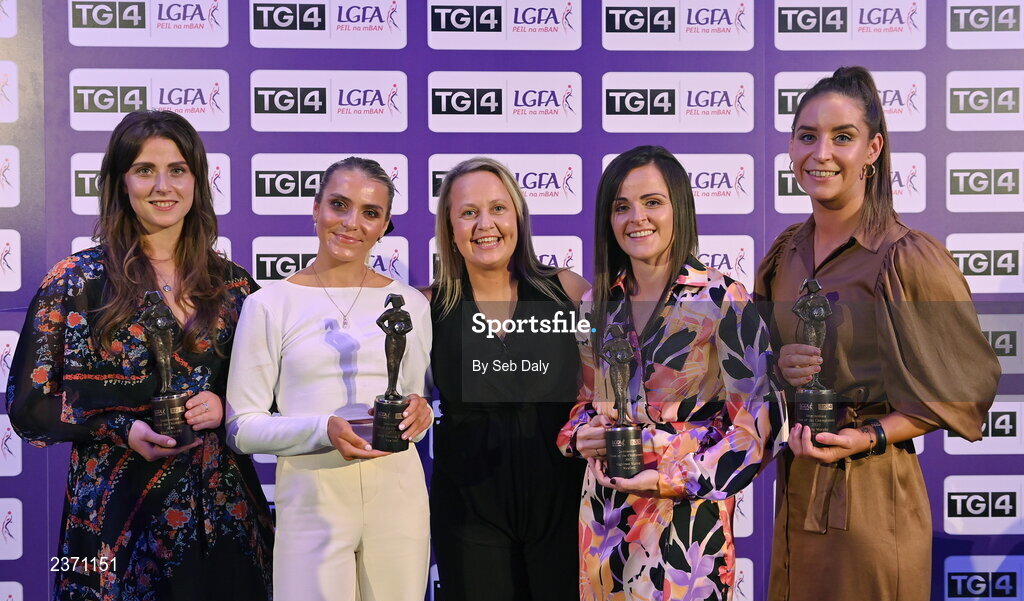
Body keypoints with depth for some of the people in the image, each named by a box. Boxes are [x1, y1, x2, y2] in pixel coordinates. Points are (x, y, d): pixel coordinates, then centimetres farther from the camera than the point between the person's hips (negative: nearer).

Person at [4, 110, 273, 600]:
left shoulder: (232, 285, 5)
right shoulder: (76, 281, -2)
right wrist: (122, 430, -15)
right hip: (119, 518, -2)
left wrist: (224, 407, -8)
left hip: (223, 512, 3)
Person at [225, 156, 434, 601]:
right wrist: (323, 430, -19)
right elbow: (243, 427, -3)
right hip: (312, 497, -2)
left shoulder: (410, 304, 8)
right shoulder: (269, 305, -1)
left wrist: (418, 415, -6)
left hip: (397, 493, 3)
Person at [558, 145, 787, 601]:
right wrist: (580, 434, -6)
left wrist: (672, 480, -17)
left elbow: (760, 422, -12)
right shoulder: (597, 304, 5)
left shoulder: (722, 300, -11)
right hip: (603, 517, 5)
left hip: (686, 517, -5)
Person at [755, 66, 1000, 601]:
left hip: (872, 496, -6)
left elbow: (969, 383, -9)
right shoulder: (786, 252, 4)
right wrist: (780, 366, -8)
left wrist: (872, 436, -18)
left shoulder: (910, 259, -16)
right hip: (794, 489, 6)